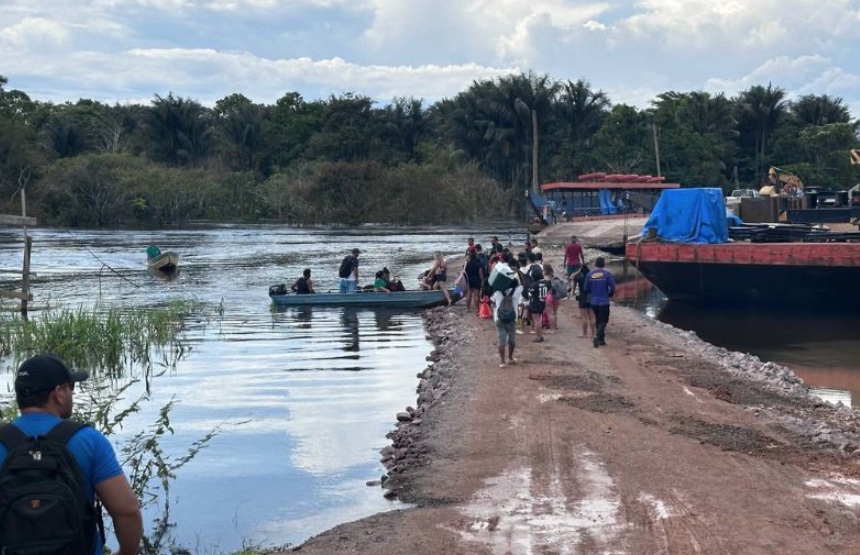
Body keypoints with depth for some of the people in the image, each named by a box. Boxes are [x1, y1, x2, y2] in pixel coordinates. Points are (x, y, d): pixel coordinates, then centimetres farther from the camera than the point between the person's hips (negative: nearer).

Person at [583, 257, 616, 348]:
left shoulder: (589, 274, -2)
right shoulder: (607, 273, -9)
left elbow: (585, 288, 2)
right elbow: (612, 287, -10)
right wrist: (610, 295, 10)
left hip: (593, 302, 4)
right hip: (604, 301, -4)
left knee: (598, 320, 18)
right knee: (603, 321, 2)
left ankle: (601, 339, 25)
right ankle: (598, 337, -16)